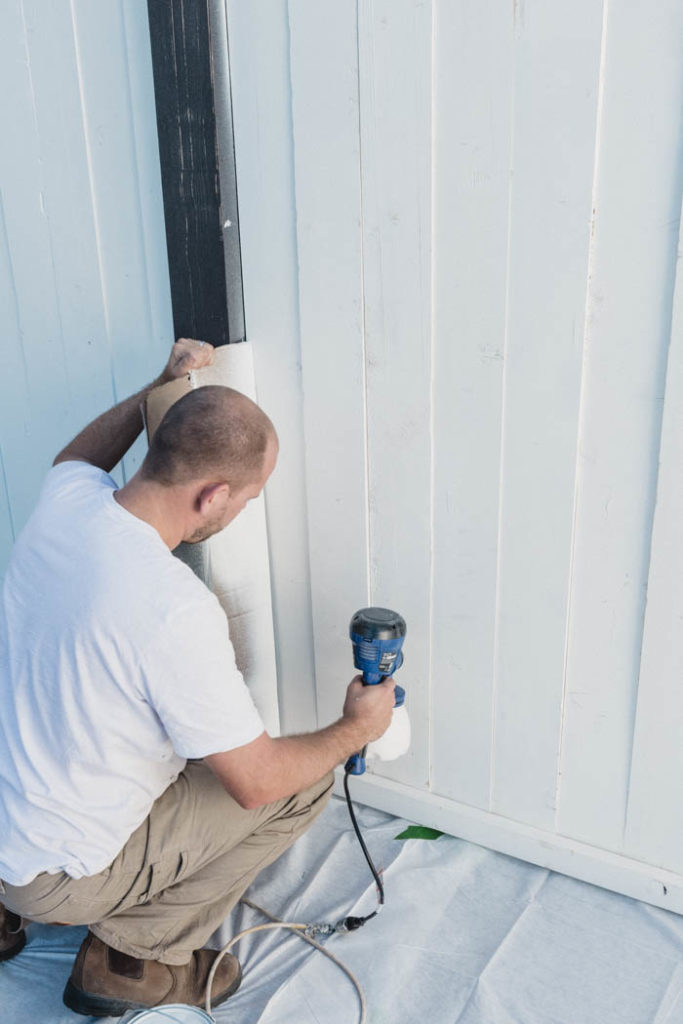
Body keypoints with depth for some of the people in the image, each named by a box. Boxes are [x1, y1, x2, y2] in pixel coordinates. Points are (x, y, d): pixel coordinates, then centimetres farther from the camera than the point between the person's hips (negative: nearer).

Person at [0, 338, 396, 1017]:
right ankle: (131, 955, 8)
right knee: (302, 783, -1)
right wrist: (357, 729, -5)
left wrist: (161, 387, 14)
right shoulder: (176, 611, -34)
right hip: (56, 875, -7)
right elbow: (255, 782, -21)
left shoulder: (65, 499, -12)